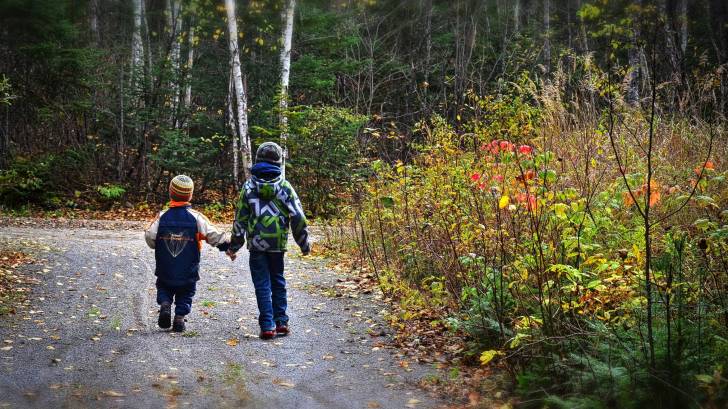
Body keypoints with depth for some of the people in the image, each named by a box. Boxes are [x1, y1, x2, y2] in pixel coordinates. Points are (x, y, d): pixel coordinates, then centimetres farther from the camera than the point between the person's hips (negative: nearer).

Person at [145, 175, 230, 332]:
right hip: (188, 272, -1)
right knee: (185, 295, 17)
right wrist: (228, 242, 5)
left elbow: (149, 236, -10)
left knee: (164, 289, 22)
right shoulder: (196, 217, -10)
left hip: (165, 271, 1)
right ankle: (179, 317, 2)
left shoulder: (162, 217, -6)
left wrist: (159, 247, 10)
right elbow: (214, 236, -11)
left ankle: (165, 305, -5)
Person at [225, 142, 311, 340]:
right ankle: (281, 321, 17)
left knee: (262, 284, 3)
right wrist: (304, 244, 10)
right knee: (278, 282, 17)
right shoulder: (284, 186, -1)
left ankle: (267, 326, -1)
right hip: (278, 243, 1)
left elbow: (240, 219, 1)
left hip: (256, 244, -1)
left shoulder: (249, 186, -1)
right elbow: (298, 217, -1)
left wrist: (234, 246, 9)